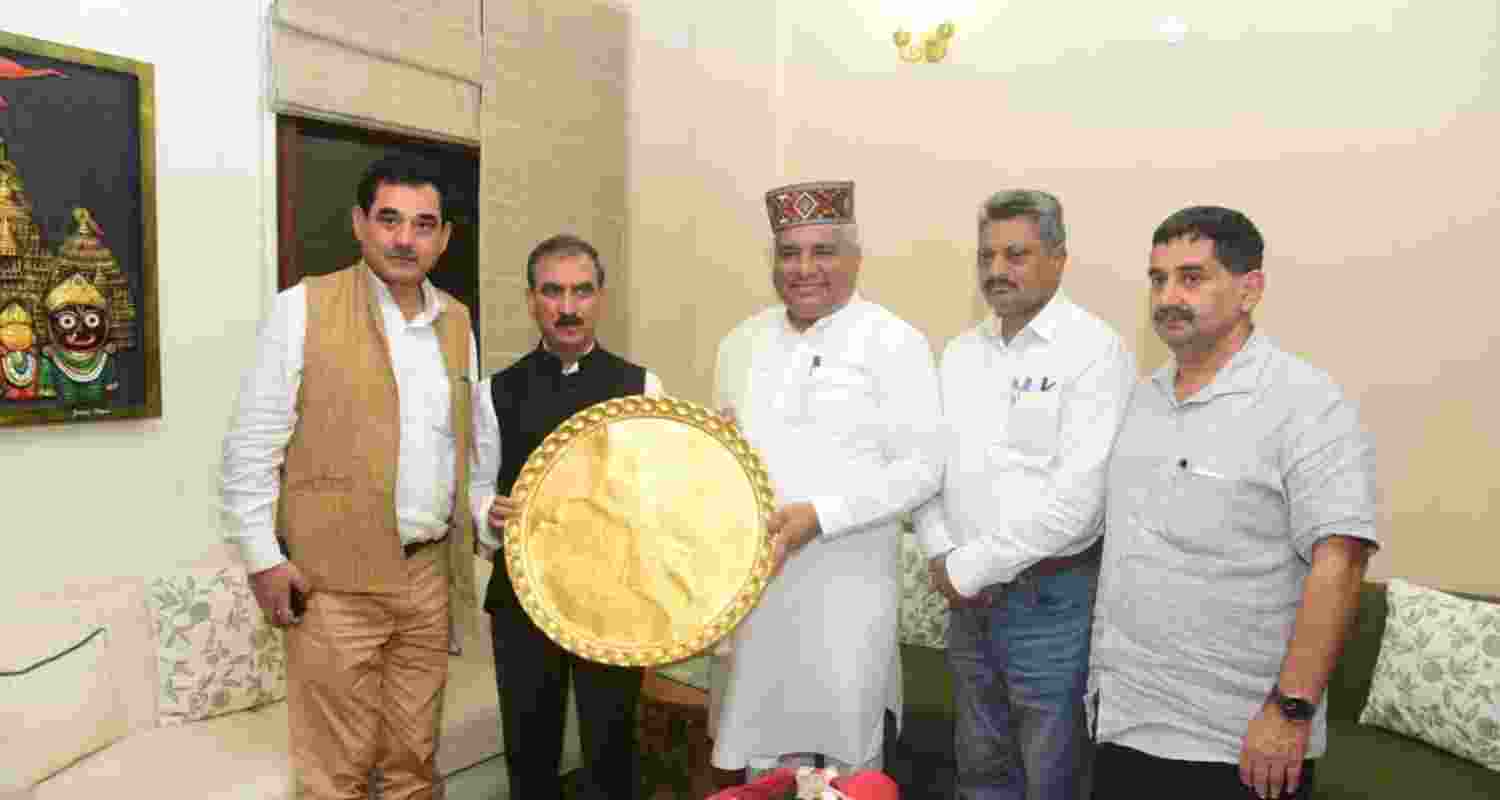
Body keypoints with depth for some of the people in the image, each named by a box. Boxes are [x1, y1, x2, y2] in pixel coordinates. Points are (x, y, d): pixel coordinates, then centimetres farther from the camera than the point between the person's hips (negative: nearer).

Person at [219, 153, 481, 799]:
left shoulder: (456, 321, 9)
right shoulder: (304, 308, -6)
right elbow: (250, 445, -6)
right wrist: (262, 557, -9)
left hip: (429, 573, 5)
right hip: (334, 579, -4)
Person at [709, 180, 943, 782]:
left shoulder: (895, 343, -7)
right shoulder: (742, 342, 9)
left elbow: (920, 470, -11)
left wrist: (820, 515, -20)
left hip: (846, 588, -4)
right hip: (750, 579, 5)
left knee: (847, 752, 10)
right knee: (760, 743, 16)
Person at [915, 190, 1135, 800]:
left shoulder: (1095, 350, -13)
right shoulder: (960, 353, 9)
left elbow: (1075, 500, -20)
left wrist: (971, 568, -15)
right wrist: (940, 555, -4)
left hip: (1051, 598, -6)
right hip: (969, 597, 6)